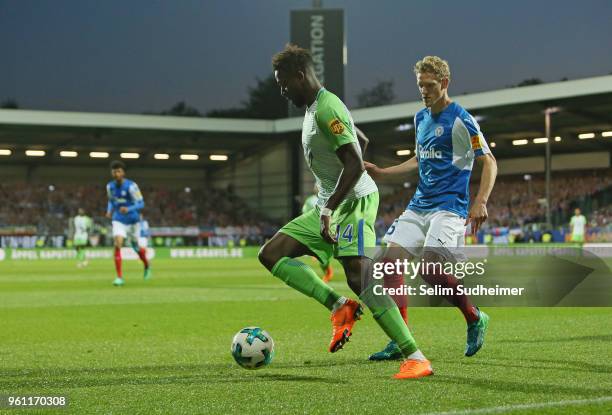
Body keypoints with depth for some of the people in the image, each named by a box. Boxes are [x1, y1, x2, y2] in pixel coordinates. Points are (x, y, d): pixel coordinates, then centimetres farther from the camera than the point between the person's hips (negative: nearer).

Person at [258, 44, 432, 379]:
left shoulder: (326, 108, -16)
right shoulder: (314, 106, 16)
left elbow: (355, 164, -25)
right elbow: (362, 140, 29)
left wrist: (328, 210, -29)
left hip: (354, 200, -11)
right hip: (329, 204, 11)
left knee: (359, 278, -23)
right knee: (270, 254, 3)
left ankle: (415, 358, -20)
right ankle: (340, 307, -5)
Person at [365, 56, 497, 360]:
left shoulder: (460, 119, -9)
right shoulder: (421, 118, 14)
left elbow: (489, 162, -10)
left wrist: (480, 202, -22)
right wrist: (382, 173, 19)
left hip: (449, 207, -8)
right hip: (419, 206, 8)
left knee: (430, 268, -21)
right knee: (391, 259, -7)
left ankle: (475, 320, 5)